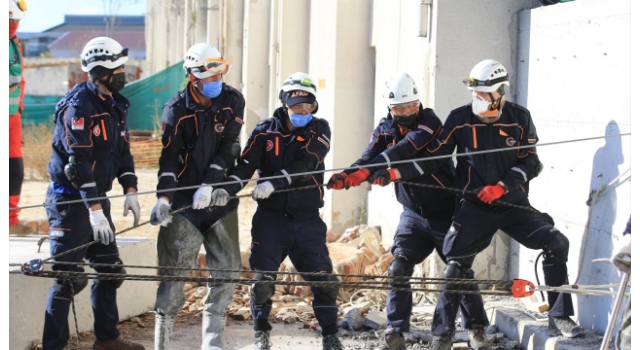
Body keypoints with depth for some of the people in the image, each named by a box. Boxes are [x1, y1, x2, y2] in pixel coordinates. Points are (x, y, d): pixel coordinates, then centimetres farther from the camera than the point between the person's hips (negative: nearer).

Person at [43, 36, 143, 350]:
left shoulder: (114, 105, 9)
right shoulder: (78, 106, -19)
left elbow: (122, 150, 16)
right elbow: (79, 162, -24)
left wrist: (130, 191, 4)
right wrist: (95, 209, -27)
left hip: (97, 197, 9)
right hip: (70, 201, -9)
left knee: (110, 270, 14)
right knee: (70, 277, -8)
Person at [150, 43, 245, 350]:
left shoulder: (232, 101, -1)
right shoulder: (177, 109, -7)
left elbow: (228, 149, -6)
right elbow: (169, 158, -11)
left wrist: (208, 187, -16)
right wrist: (163, 198, -22)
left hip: (219, 197, 3)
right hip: (184, 199, -3)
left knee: (227, 271, 3)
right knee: (175, 271, -7)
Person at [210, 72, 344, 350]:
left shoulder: (319, 130, 1)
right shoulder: (265, 131, 3)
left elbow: (305, 165, -16)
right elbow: (246, 166, -8)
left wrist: (273, 183, -29)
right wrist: (227, 189, -27)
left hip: (307, 220, 0)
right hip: (271, 218, 0)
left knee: (323, 279, -1)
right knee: (262, 279, -3)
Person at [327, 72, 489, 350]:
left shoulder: (429, 122, -15)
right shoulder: (386, 129, 0)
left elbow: (428, 162, -33)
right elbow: (370, 159, -15)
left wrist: (394, 173, -47)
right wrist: (347, 175, -36)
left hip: (445, 211, -4)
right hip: (413, 213, 4)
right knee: (399, 268, -10)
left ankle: (476, 327, 20)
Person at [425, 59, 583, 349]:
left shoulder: (519, 118, -2)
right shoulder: (460, 119, -4)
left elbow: (530, 163, -4)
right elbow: (432, 153, 0)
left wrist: (502, 187, -17)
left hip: (514, 204, 1)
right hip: (475, 206, -1)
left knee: (556, 243, -13)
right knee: (456, 266, -5)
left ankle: (559, 316, -2)